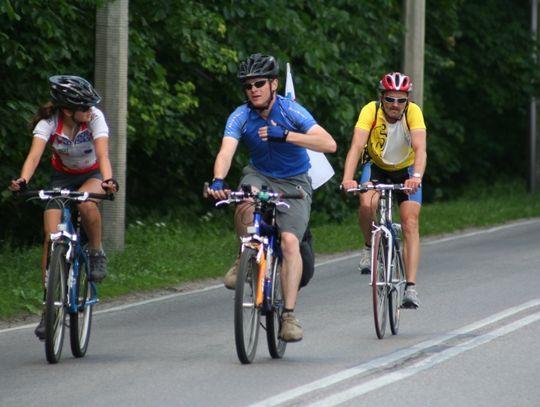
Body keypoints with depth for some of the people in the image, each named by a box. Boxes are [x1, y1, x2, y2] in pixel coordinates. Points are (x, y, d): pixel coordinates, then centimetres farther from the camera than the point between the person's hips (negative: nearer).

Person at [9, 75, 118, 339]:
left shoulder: (94, 117, -25)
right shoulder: (49, 121, -24)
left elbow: (102, 154, -36)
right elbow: (35, 153, -37)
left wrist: (108, 181, -56)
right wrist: (22, 181, -57)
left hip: (91, 176, -1)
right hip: (62, 177, 1)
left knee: (86, 203, -38)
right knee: (52, 238, -14)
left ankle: (97, 253, -12)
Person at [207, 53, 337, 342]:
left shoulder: (291, 111, -19)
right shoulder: (241, 117, -13)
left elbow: (329, 144, -29)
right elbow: (226, 151, -28)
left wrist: (285, 136, -40)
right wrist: (218, 181, -49)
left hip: (293, 182, -1)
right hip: (259, 175, 1)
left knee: (290, 241, -21)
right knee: (246, 202, -35)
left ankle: (289, 315, -20)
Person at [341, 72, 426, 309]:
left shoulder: (413, 112, -27)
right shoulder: (371, 111, -27)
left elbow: (420, 148, -38)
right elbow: (357, 146, -37)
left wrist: (416, 177, -56)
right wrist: (347, 178, -53)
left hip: (406, 170, 0)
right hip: (376, 167, 0)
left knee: (410, 222, -15)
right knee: (367, 203, -30)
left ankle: (411, 287, -15)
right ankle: (370, 246, -2)